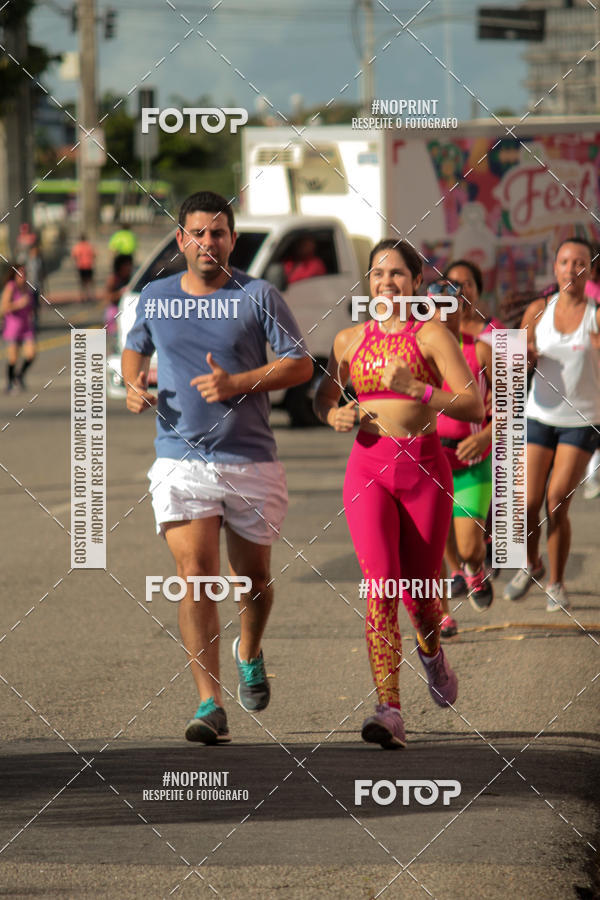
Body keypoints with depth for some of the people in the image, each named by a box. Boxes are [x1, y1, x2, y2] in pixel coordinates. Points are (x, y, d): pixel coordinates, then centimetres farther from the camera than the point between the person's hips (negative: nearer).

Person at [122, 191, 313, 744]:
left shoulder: (258, 296, -1)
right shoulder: (154, 298, 7)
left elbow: (300, 365, -3)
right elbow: (135, 349, 25)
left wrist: (237, 383, -16)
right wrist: (134, 384, 3)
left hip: (252, 461, 0)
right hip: (181, 461, 0)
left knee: (253, 577, 12)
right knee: (195, 576, -14)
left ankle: (250, 655, 45)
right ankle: (210, 705, -16)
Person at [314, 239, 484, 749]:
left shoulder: (431, 336, -1)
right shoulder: (350, 340, 10)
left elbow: (474, 406, -8)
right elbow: (323, 397, 25)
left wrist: (414, 387, -22)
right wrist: (335, 415, 2)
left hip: (423, 468, -1)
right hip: (368, 467, 1)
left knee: (418, 593, 4)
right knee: (379, 583, -16)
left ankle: (431, 652, 43)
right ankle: (390, 712, -21)